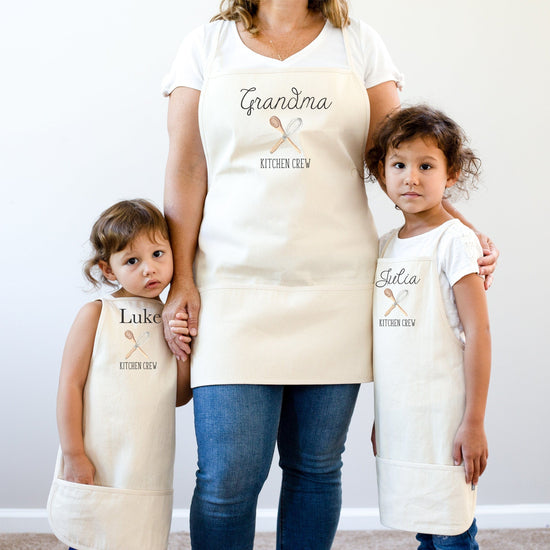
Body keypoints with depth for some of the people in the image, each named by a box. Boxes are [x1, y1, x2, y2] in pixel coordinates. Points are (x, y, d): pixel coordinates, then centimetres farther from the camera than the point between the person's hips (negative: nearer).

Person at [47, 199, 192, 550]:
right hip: (95, 469, -3)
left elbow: (179, 397, 10)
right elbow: (70, 383, -6)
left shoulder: (174, 318, 7)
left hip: (148, 472, 3)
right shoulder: (96, 314, -4)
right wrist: (72, 454, -9)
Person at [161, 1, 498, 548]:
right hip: (235, 284, -1)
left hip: (336, 286, 2)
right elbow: (186, 171, 6)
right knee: (226, 477, -5)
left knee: (316, 467, 8)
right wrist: (181, 280, -1)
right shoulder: (208, 44, 10)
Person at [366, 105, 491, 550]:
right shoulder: (386, 246, 11)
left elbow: (478, 332, -13)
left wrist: (474, 422, -16)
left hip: (443, 419, -6)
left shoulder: (454, 240, -9)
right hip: (397, 420, 6)